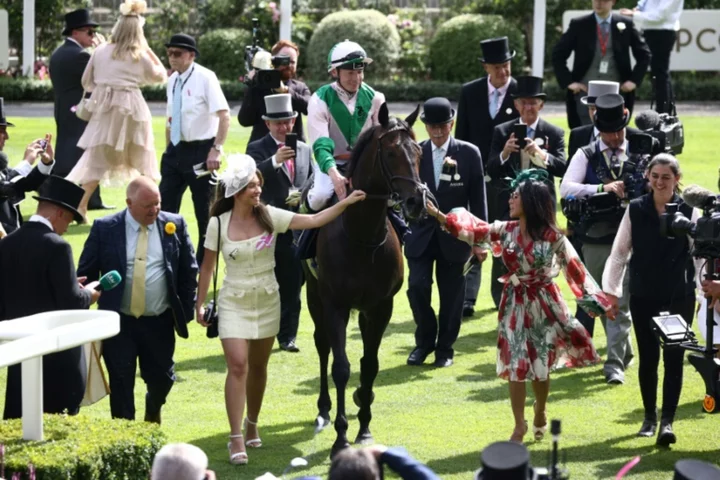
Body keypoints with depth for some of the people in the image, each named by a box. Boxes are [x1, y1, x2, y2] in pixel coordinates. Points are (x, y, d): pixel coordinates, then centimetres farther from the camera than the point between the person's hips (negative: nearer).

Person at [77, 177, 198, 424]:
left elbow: (189, 271, 7)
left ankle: (153, 410, 45)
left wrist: (186, 311, 3)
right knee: (121, 385, 2)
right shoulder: (105, 228, -5)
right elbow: (86, 273, 1)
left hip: (160, 322, 2)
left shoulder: (174, 225, -1)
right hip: (119, 321, -2)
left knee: (162, 379, 12)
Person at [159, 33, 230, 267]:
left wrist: (216, 150, -25)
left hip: (200, 150, -7)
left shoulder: (205, 78, -12)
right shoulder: (172, 80, 8)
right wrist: (169, 151, 14)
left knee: (205, 212, 3)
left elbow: (224, 115, -19)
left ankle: (203, 264, 14)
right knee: (166, 206, 6)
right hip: (176, 150, 7)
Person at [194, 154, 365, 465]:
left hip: (267, 302, 3)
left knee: (258, 367, 13)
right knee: (238, 366, -12)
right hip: (234, 304, -3)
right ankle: (236, 438, -11)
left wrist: (345, 203, -17)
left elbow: (314, 221, -8)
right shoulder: (219, 223, -10)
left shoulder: (269, 216, -6)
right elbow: (207, 267, -3)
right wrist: (199, 305, -2)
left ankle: (252, 425, 32)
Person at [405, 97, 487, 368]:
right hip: (421, 233, 1)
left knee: (451, 295, 5)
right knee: (417, 286, -9)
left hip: (454, 235, -1)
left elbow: (478, 198, 0)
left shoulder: (469, 153, -2)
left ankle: (445, 348, 20)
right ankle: (424, 341, 13)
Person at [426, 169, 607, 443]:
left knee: (541, 365, 9)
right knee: (516, 365, 0)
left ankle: (540, 414, 34)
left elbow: (574, 267, -6)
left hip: (543, 304, -2)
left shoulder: (552, 235, -11)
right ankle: (520, 425, 9)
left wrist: (597, 301, -5)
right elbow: (472, 231, -4)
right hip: (515, 305, 2)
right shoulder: (506, 230, -2)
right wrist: (436, 214, -13)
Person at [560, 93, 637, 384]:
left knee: (621, 303, -9)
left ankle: (615, 364, -10)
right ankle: (624, 352, 30)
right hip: (594, 240, 2)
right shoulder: (586, 156, 2)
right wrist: (604, 188, -23)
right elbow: (566, 189, -11)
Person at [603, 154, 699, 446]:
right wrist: (611, 290, -1)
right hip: (643, 297, 1)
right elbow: (619, 253, 3)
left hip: (679, 298, -1)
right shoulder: (635, 210, -2)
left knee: (673, 358, -5)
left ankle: (667, 421, -4)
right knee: (648, 358, 9)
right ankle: (650, 417, 23)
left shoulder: (689, 212, -5)